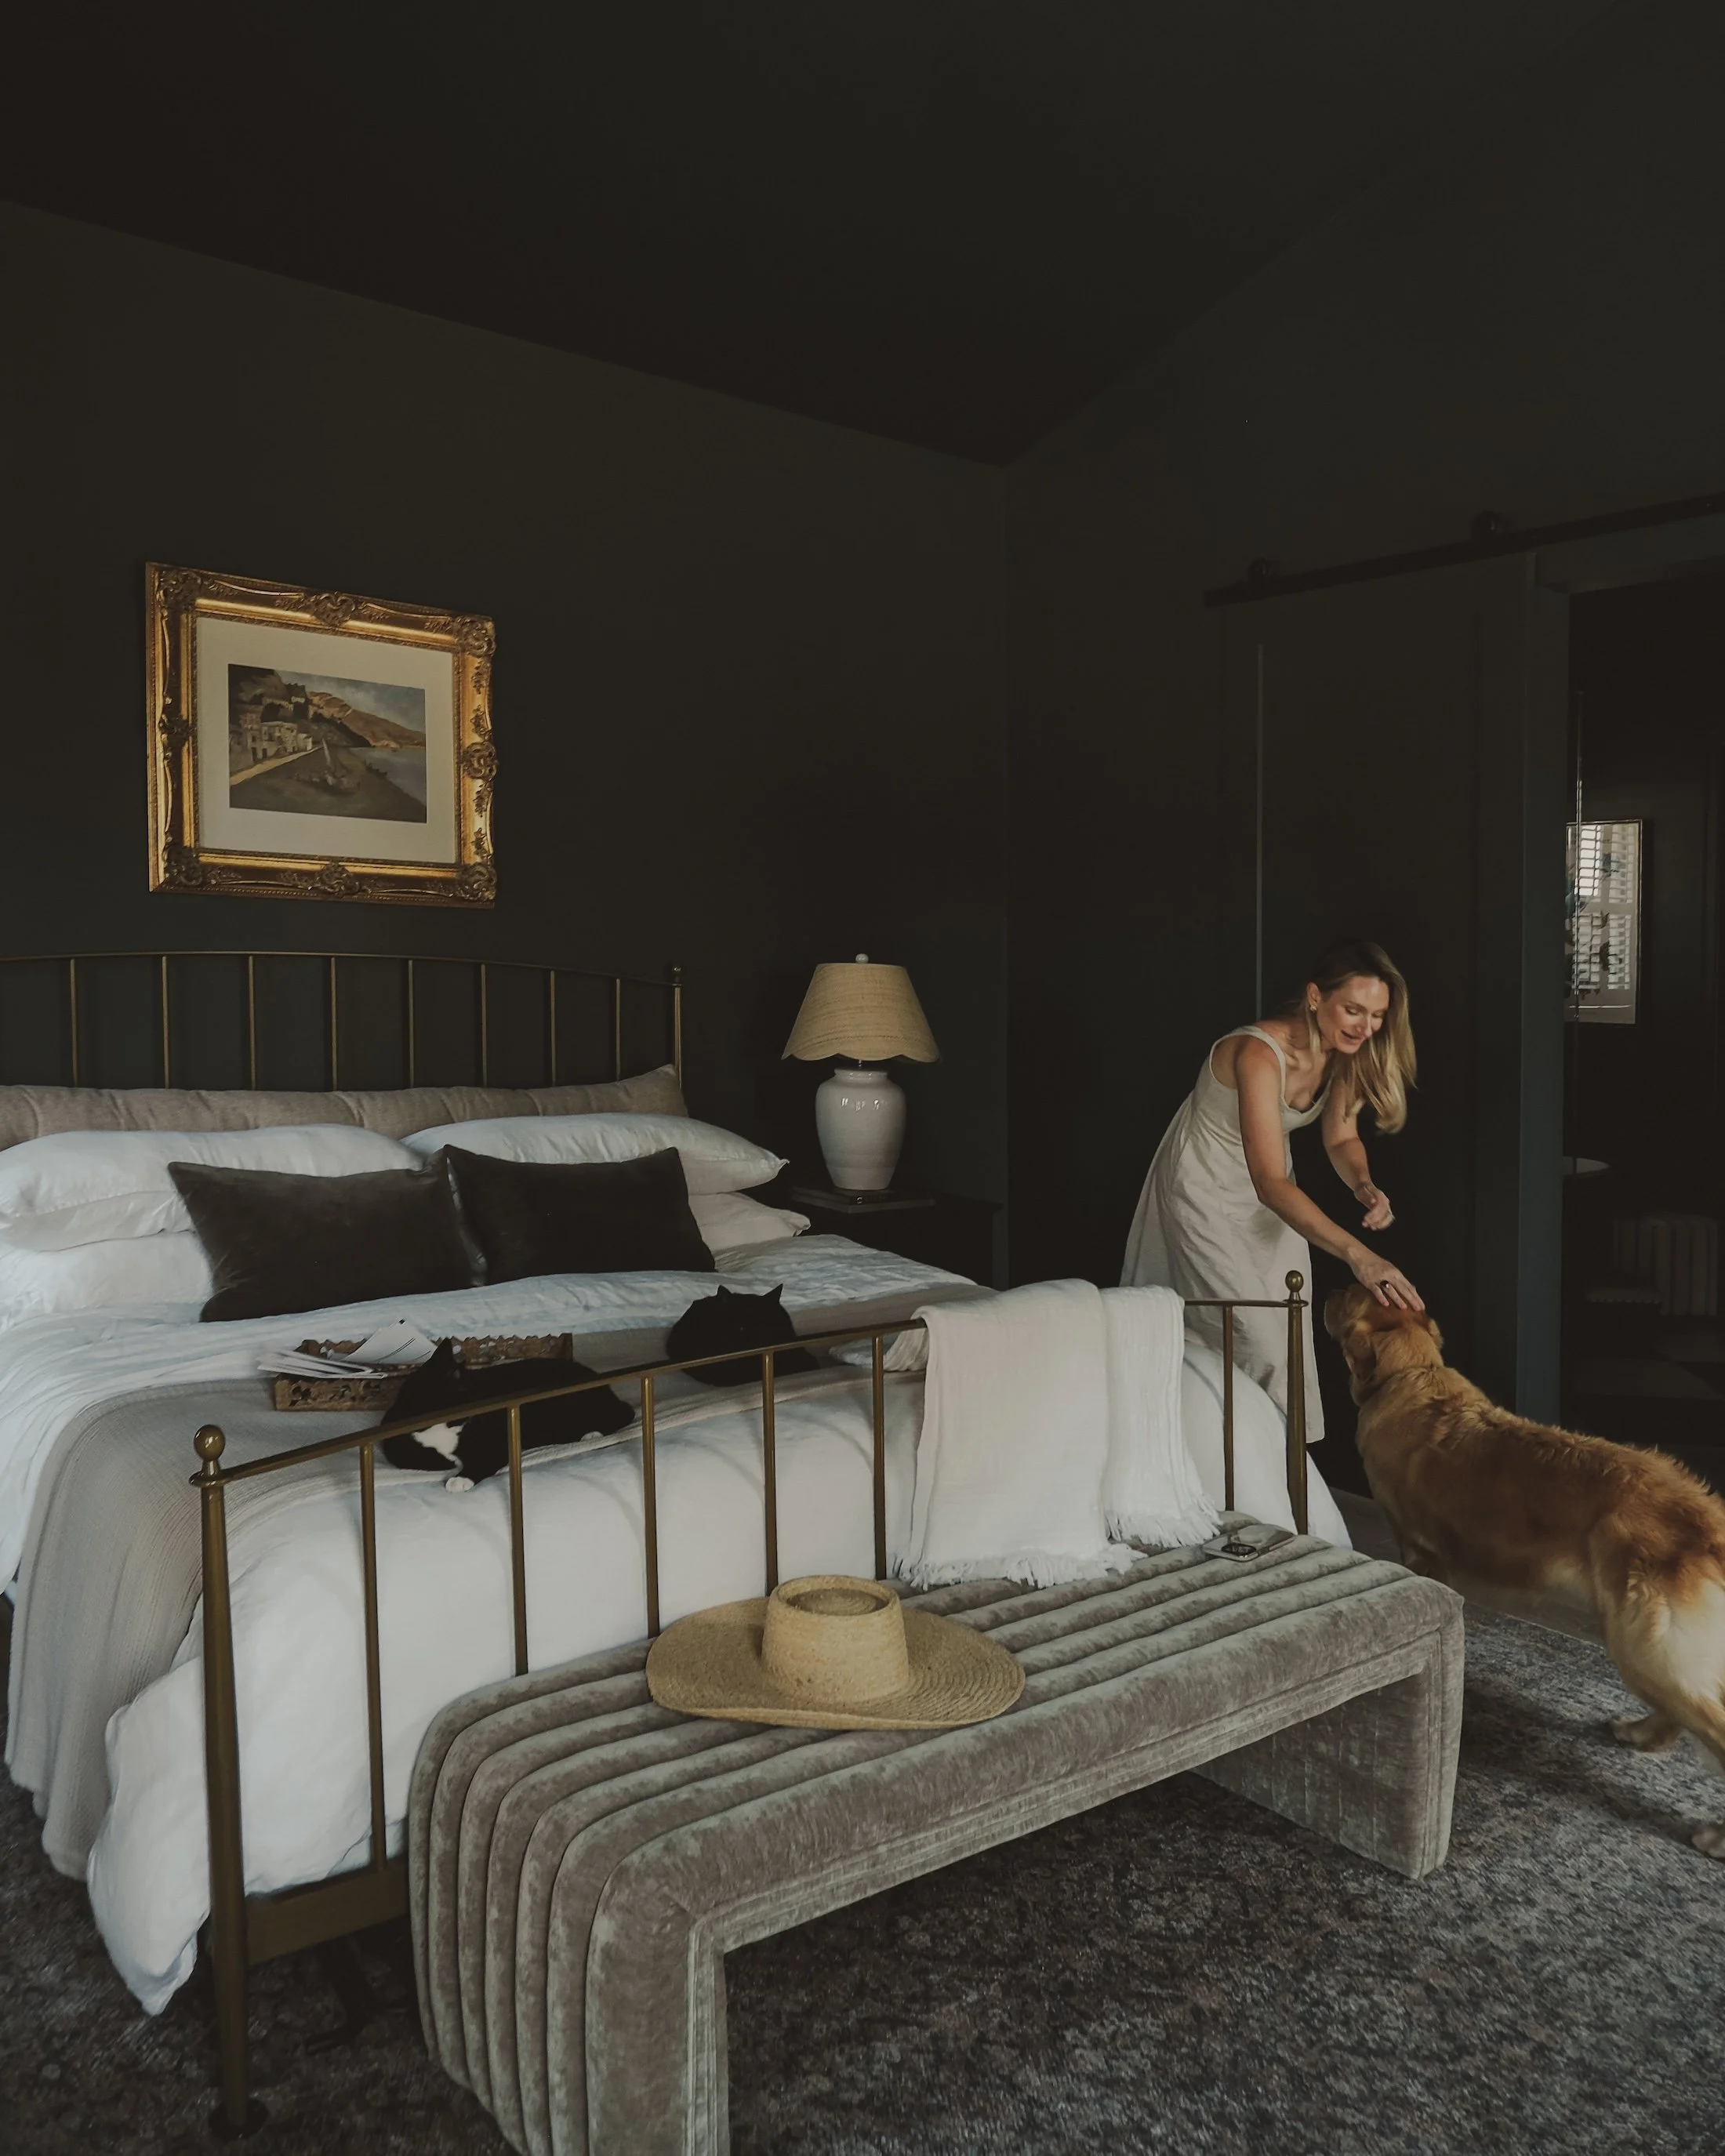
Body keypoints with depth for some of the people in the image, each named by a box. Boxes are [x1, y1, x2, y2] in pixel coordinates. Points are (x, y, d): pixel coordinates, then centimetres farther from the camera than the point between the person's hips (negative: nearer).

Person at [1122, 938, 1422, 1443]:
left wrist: (1364, 1186, -20)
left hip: (1268, 1194, 7)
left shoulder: (1345, 1055, -13)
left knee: (1290, 1336, 8)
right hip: (1205, 1192, -7)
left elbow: (1341, 1138, 3)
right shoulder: (1260, 1054, -36)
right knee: (1255, 1343, -12)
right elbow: (1271, 1183, -41)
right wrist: (1356, 1254, -48)